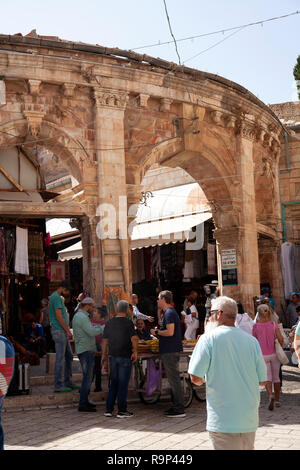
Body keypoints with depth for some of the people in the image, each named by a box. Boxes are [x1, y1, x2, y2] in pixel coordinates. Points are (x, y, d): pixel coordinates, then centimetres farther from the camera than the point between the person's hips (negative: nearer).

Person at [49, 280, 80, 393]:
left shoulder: (55, 297, 19)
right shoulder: (56, 297, -13)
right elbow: (59, 317, -19)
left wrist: (67, 331, 18)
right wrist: (68, 331, -13)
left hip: (63, 333, 10)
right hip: (59, 331, -10)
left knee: (69, 356, 14)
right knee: (60, 358, -7)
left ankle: (68, 382, 20)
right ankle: (58, 386, -3)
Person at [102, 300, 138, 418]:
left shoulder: (109, 322, 7)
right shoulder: (128, 322, -9)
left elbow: (105, 340, 11)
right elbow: (134, 338, -20)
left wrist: (104, 355, 20)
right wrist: (135, 351, -11)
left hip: (113, 356, 5)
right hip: (125, 357, -5)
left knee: (113, 383, 13)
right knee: (123, 383, 0)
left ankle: (109, 409, 12)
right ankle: (122, 411, 2)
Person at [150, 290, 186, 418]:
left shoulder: (169, 313, -15)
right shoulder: (170, 312, 18)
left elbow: (170, 332, -24)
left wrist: (156, 332, -12)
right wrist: (158, 333, 16)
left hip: (170, 351, -11)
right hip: (171, 350, 11)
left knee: (174, 379, -7)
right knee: (173, 379, 15)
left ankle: (179, 410, -4)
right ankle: (177, 406, 21)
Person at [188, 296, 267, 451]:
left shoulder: (209, 338, -10)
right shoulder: (251, 340, 2)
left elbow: (195, 377, -12)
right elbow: (262, 380, 6)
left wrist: (203, 381, 10)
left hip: (224, 422, -4)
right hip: (250, 420, 5)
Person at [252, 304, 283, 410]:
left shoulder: (256, 326, -6)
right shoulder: (274, 324, -6)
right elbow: (280, 339, -11)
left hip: (263, 355, -1)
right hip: (274, 354, 1)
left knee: (267, 378, 1)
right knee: (276, 377, 15)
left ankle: (270, 396, -25)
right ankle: (277, 400, 22)